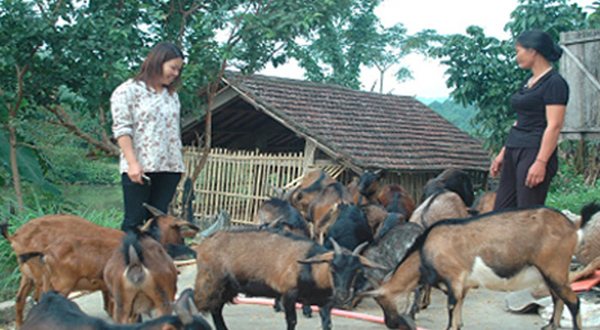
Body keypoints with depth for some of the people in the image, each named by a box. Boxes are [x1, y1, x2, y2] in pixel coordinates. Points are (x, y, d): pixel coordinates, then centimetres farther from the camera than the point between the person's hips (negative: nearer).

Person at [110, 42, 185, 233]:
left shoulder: (172, 95, 19)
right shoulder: (128, 90, 0)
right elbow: (122, 130, -6)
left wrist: (179, 165, 13)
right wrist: (133, 163, -15)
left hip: (169, 168, 6)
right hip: (140, 170, -5)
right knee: (134, 220, -4)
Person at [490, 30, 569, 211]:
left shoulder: (554, 83, -10)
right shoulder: (528, 82, 17)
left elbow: (554, 126, -17)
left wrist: (541, 162, -23)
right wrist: (503, 154, 20)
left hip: (535, 152, -9)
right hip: (514, 153, 9)